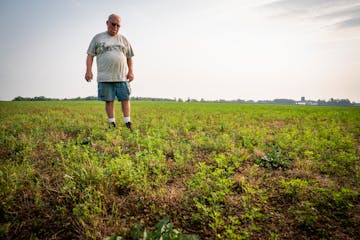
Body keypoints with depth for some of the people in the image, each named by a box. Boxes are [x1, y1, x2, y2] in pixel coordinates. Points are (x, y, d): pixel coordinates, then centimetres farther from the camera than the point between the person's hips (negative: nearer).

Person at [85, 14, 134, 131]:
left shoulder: (123, 39, 15)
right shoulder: (98, 38, 10)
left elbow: (129, 57, 15)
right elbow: (90, 55, 7)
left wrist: (130, 71, 3)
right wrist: (89, 70, -5)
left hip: (122, 76, 1)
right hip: (105, 77, -1)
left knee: (125, 99, -3)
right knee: (109, 100, 0)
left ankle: (128, 123, 2)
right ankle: (112, 124, 6)